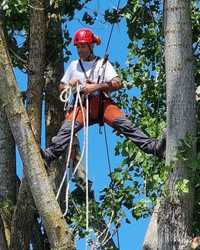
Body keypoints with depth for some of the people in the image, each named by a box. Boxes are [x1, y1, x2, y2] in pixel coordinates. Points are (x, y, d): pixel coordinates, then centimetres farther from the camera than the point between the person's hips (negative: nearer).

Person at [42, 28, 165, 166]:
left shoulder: (103, 63, 13)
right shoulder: (74, 65, 22)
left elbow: (118, 83, 0)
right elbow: (61, 88, 26)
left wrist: (96, 86, -11)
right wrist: (70, 85, 3)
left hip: (103, 103, -1)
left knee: (125, 124, -23)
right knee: (67, 128, -26)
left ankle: (152, 146, -32)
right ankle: (49, 154, -41)